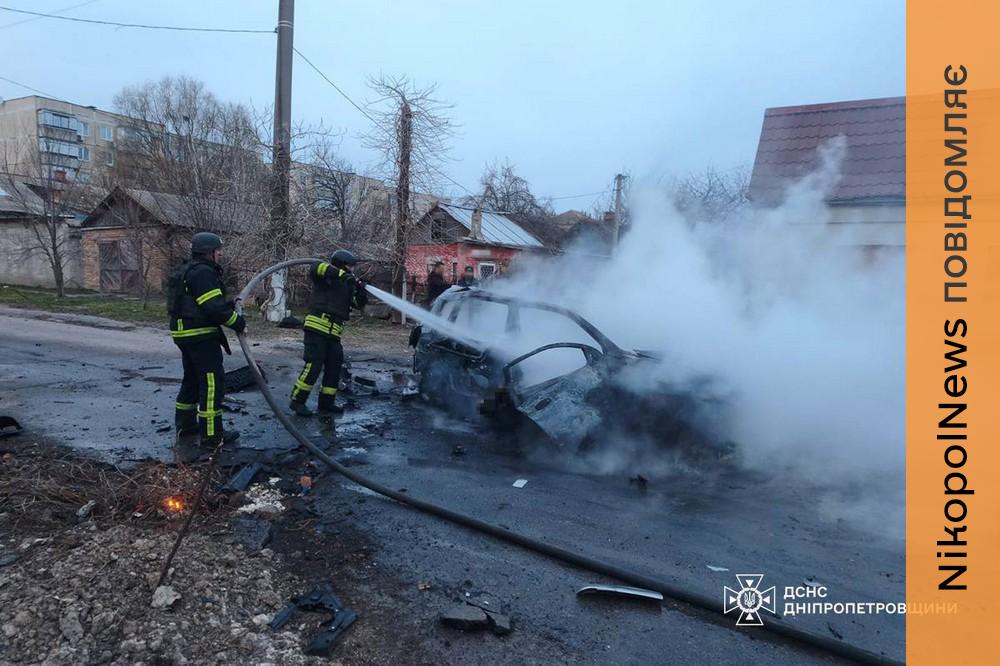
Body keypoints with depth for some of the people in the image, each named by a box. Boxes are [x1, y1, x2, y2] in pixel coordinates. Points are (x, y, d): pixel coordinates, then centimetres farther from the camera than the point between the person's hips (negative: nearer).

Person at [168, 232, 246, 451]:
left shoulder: (186, 271, 17)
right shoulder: (203, 272, -16)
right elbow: (215, 307, -24)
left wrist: (231, 305, 5)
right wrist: (239, 322, -13)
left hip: (185, 334, 11)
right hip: (201, 336, -11)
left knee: (191, 381, 19)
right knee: (212, 383, -4)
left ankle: (185, 429, 29)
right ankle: (212, 437, 1)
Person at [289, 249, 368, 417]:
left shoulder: (347, 285, 20)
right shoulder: (326, 278, -1)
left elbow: (360, 304, 15)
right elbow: (316, 268, -23)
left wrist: (360, 290, -4)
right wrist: (341, 273, -26)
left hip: (332, 334, 9)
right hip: (317, 328, -8)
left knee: (334, 366, 8)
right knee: (313, 365, -12)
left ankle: (326, 403, 16)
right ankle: (297, 401, -4)